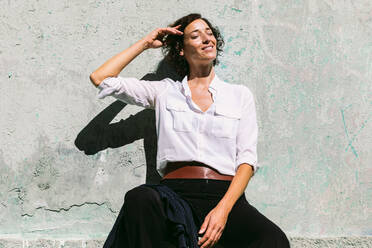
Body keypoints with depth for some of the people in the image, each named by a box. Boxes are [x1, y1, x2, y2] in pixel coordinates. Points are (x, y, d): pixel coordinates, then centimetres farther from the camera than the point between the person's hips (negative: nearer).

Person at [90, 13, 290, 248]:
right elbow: (101, 78, 14)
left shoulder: (240, 94, 18)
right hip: (175, 192, 1)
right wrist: (146, 43, 19)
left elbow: (247, 159, 8)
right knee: (139, 199, -37)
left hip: (226, 194, 0)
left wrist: (223, 209, -9)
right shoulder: (165, 91, 19)